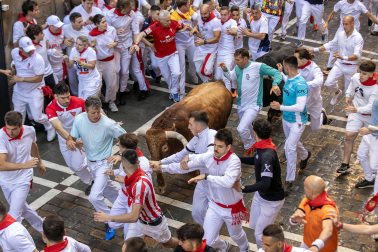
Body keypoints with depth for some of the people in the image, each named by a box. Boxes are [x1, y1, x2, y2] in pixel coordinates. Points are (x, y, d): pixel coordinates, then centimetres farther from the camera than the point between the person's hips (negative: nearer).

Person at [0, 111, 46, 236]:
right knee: (21, 208, 22)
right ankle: (42, 227, 45)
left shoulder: (30, 131, -15)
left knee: (14, 216, -9)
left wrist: (39, 162, 26)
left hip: (22, 180, -1)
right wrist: (25, 165, -45)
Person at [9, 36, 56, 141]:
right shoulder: (14, 52, -7)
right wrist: (13, 65, 4)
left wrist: (21, 79, -24)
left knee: (37, 117, -2)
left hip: (35, 92, -5)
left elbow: (38, 78, -24)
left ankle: (50, 127, 31)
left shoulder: (37, 59, -26)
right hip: (19, 91, 5)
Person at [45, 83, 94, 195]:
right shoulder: (51, 108, -27)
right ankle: (90, 182, 39)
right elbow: (58, 128, -40)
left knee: (77, 165, -13)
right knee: (72, 165, 16)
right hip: (64, 139, 3)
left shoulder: (79, 102, -27)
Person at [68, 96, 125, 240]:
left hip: (103, 163, -6)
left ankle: (110, 224, 5)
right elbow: (73, 137, -4)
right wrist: (69, 141, -28)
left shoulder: (108, 124, -29)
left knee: (95, 197, -16)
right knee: (106, 187, 27)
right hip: (90, 161, 6)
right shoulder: (79, 120, -16)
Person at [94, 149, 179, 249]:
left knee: (168, 243, 22)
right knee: (127, 248, 4)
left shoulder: (140, 184, -44)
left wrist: (108, 218, -42)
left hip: (154, 224, -7)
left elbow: (134, 217, -47)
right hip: (139, 220, 7)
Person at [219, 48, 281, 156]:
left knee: (241, 129, -20)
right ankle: (253, 143, 55)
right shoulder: (238, 68, 0)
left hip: (253, 106, -7)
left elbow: (277, 73, -17)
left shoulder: (258, 67, -19)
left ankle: (248, 147, 9)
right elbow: (231, 76, 21)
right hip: (241, 105, 7)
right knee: (247, 128, 25)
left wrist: (275, 84, -37)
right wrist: (225, 69, 1)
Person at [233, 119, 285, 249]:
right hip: (260, 195, 9)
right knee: (254, 224, 23)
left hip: (272, 200, -9)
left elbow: (265, 183, -39)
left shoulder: (267, 155, -34)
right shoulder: (262, 147, -6)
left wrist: (243, 188, -33)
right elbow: (255, 160, 17)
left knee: (260, 234, 0)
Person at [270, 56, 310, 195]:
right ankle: (305, 155, 60)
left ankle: (289, 181, -3)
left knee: (290, 148, -13)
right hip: (286, 118, 9)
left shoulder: (300, 84, -28)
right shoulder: (289, 79, -1)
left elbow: (300, 107, -33)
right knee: (293, 142, 28)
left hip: (297, 121, -9)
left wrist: (281, 107, -30)